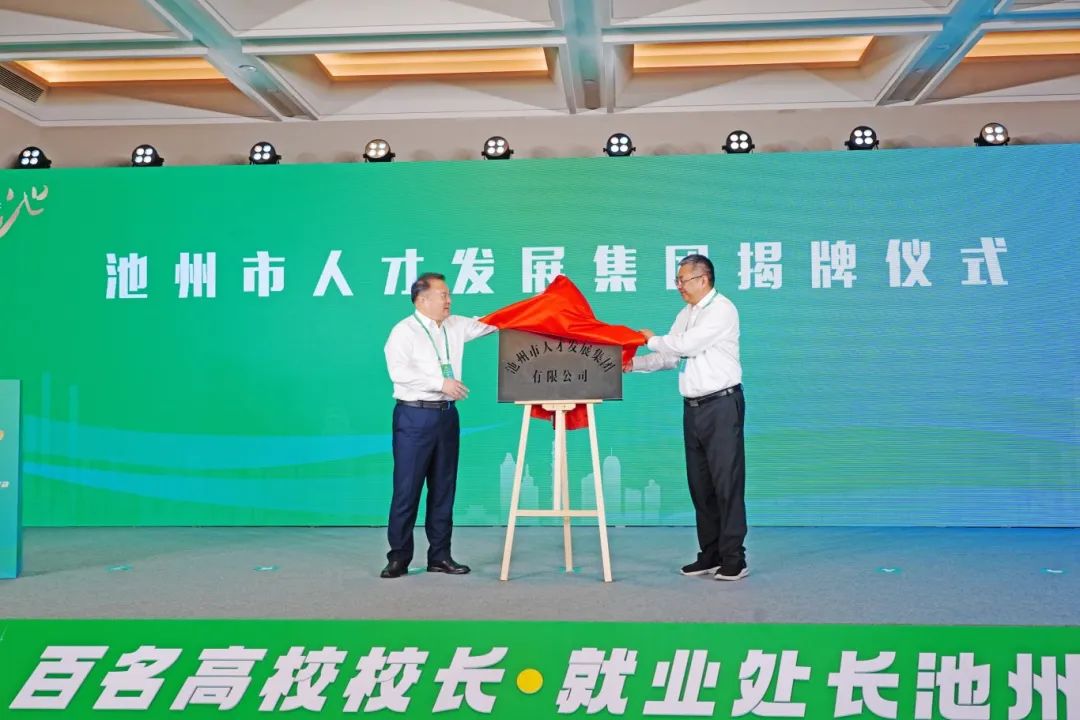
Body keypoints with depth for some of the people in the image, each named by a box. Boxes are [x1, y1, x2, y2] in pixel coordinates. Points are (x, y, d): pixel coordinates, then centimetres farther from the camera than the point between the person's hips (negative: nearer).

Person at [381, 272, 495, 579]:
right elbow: (399, 371, -19)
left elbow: (490, 323, 15)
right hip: (415, 417, -6)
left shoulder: (455, 326, 12)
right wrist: (441, 383, -21)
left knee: (443, 488, 10)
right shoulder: (404, 331, -7)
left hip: (447, 415, 6)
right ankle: (399, 557, 6)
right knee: (407, 489, -3)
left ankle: (440, 555, 17)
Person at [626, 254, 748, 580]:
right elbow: (670, 356, 16)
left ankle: (734, 559, -3)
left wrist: (652, 339, -2)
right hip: (693, 407, 8)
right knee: (700, 484, 10)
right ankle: (710, 554, 19)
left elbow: (687, 344, -17)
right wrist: (634, 364, 1)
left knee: (726, 483, -7)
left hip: (721, 405, -8)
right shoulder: (685, 315, 17)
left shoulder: (722, 310, -9)